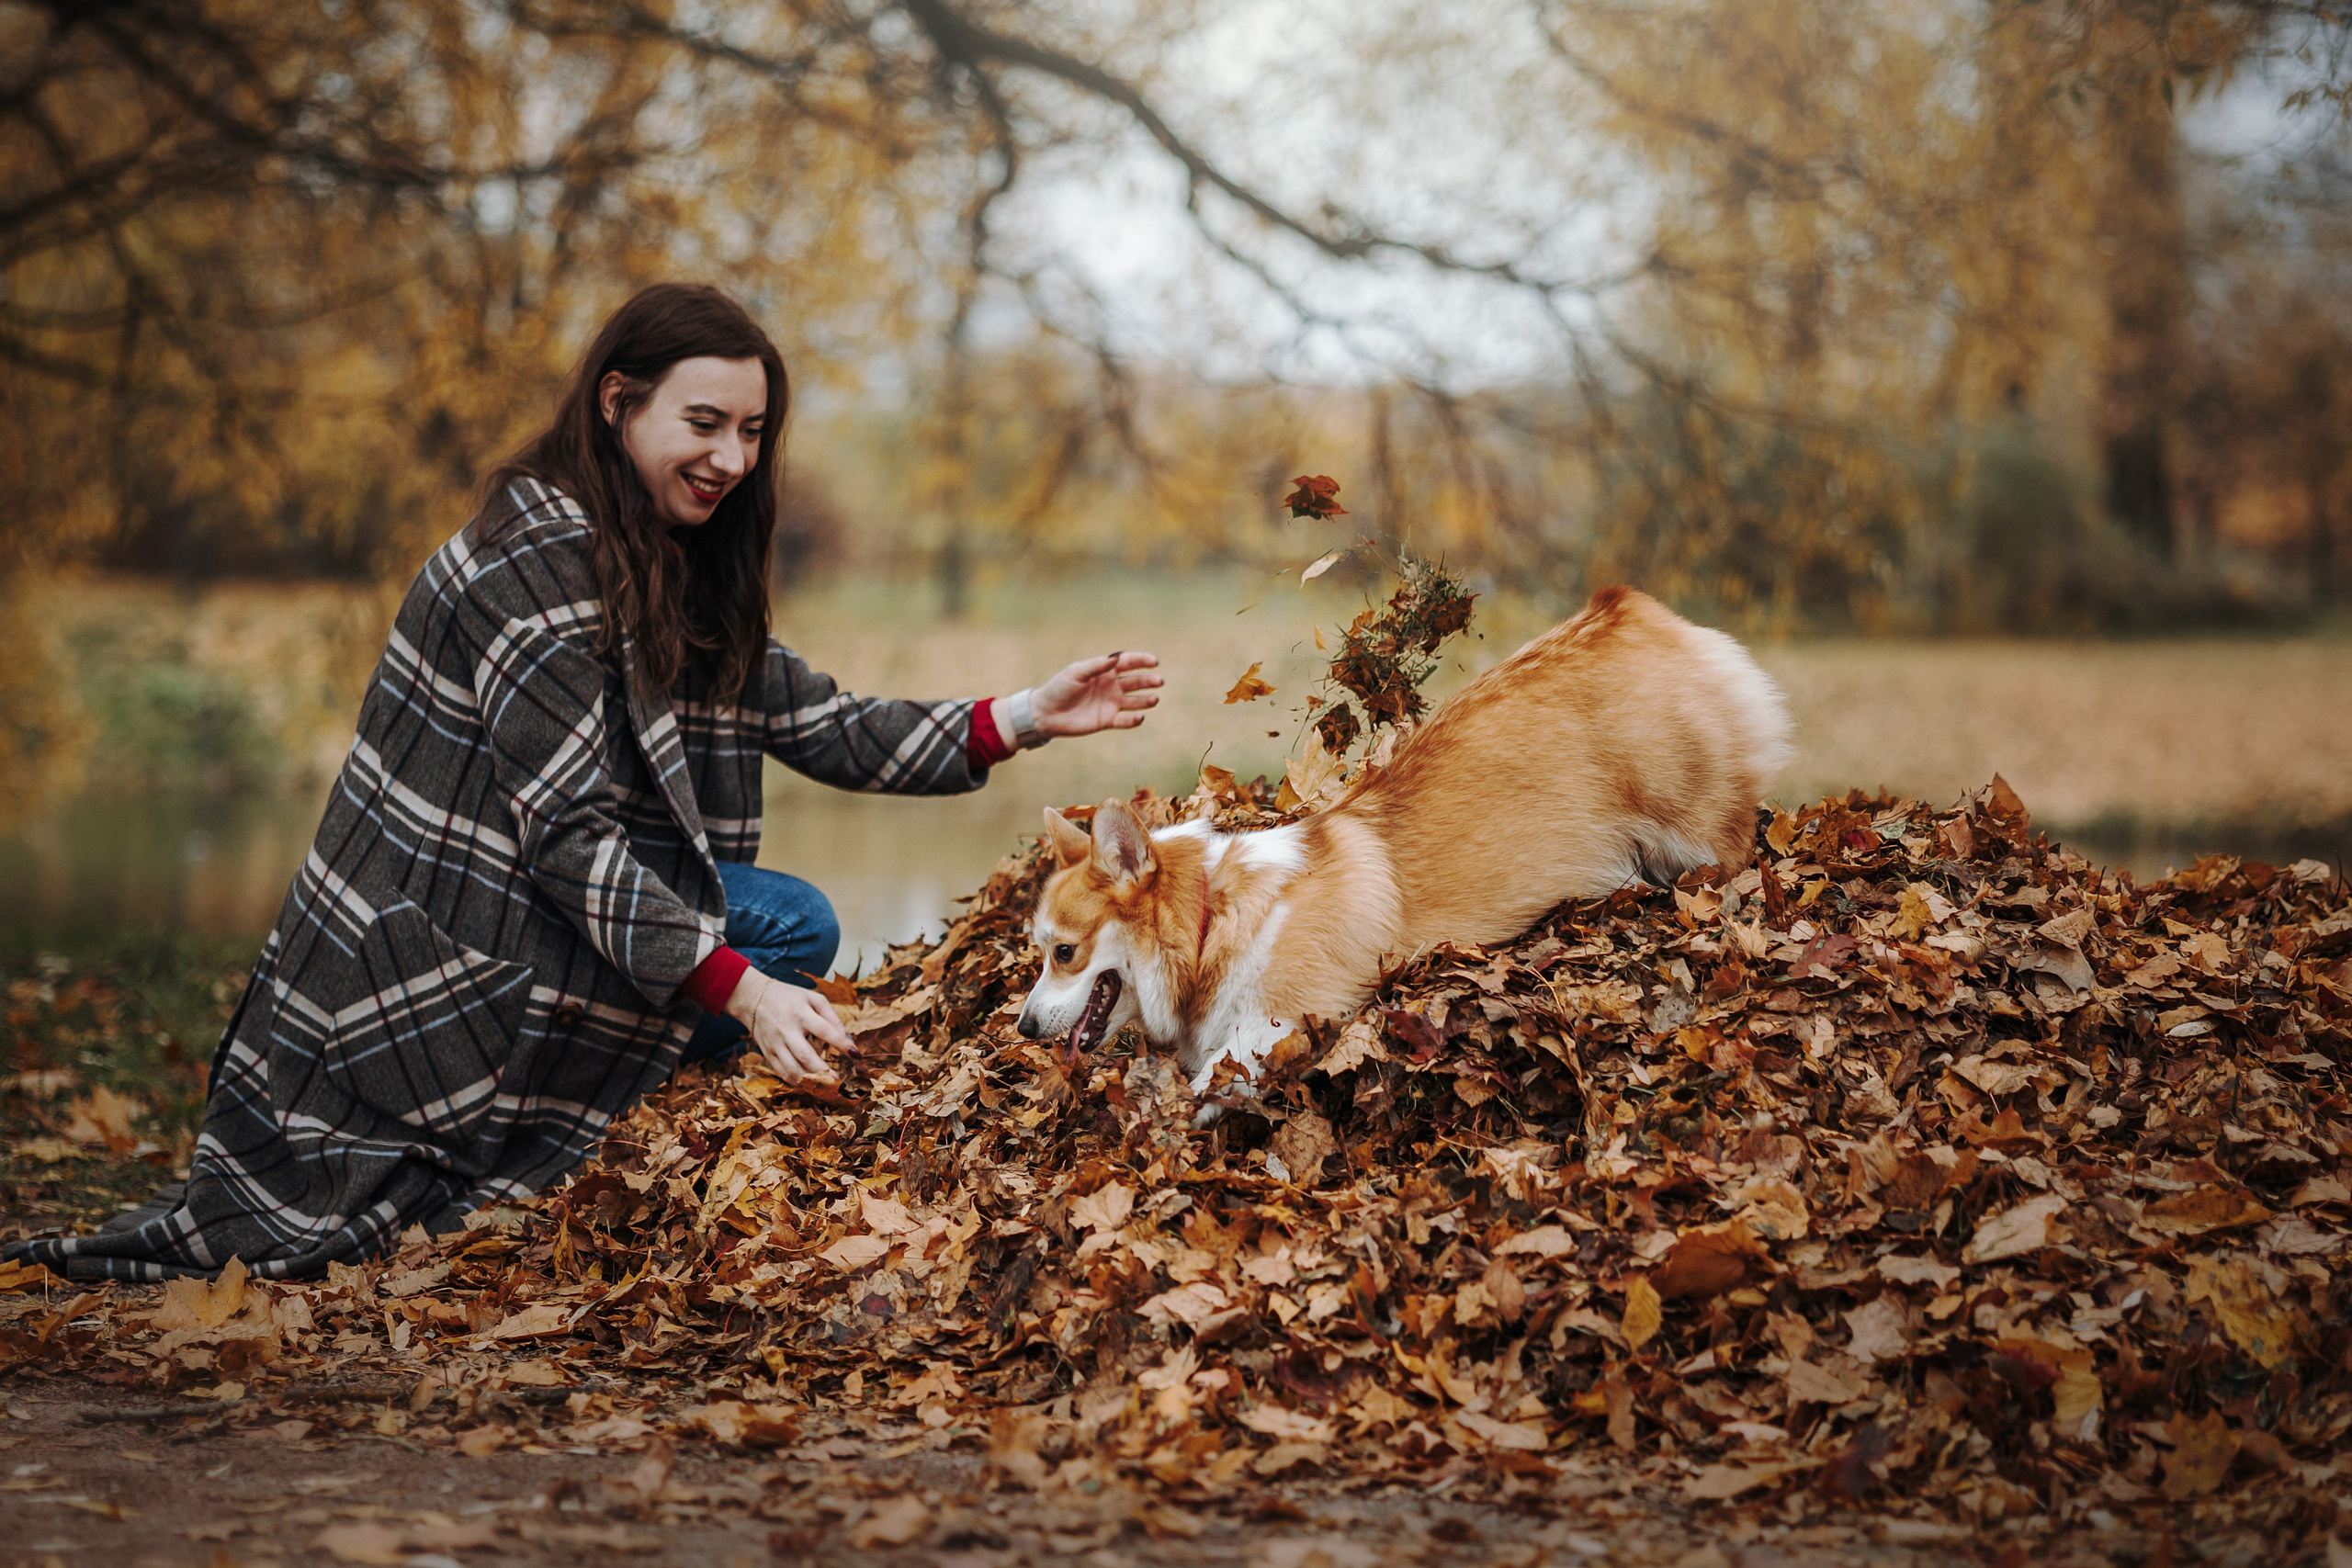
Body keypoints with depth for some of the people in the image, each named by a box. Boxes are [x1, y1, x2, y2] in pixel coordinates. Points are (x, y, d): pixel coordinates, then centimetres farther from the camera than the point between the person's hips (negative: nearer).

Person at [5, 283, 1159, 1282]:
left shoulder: (672, 570, 12)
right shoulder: (537, 559, -19)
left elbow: (814, 723, 6)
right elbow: (566, 828, -24)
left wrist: (1024, 720, -4)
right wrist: (739, 987, -28)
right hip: (434, 970, -9)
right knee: (789, 924, -12)